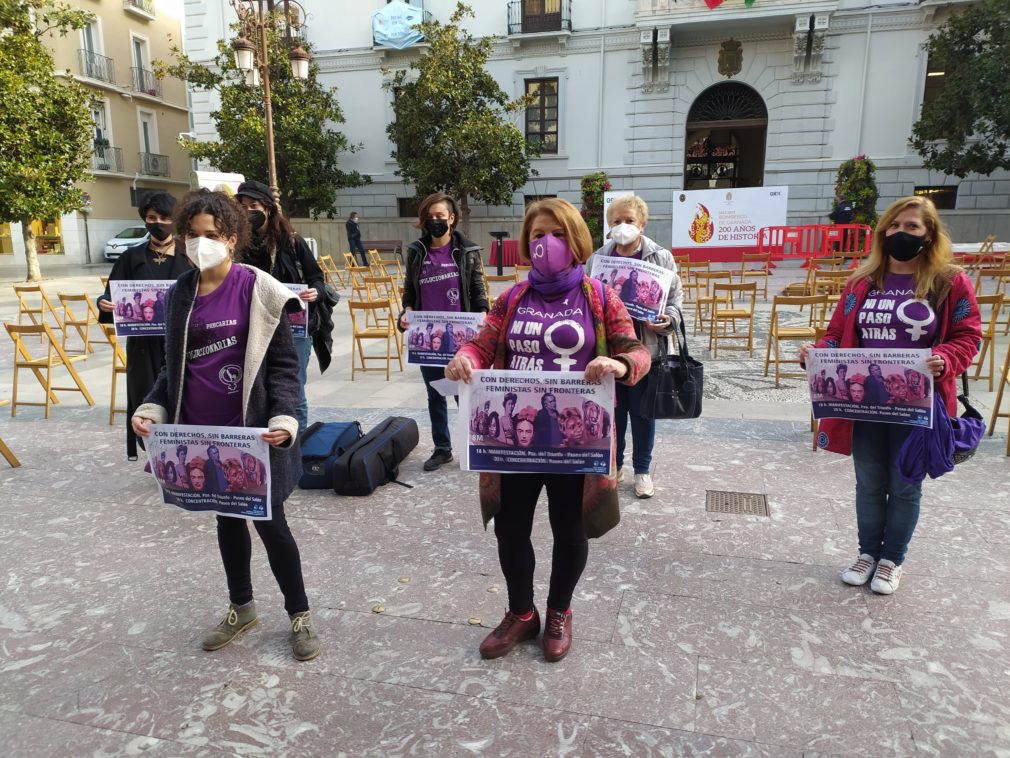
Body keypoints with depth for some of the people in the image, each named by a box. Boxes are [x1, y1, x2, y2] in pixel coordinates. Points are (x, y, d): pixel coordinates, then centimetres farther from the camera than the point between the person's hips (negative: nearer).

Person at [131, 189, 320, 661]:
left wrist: (283, 419, -22)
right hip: (202, 432, 5)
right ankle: (241, 607, 38)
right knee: (226, 518, 19)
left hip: (251, 431, -5)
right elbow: (173, 365, 12)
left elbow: (284, 363, -10)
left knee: (270, 522, 5)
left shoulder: (258, 290, -10)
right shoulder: (181, 294, 6)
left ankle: (299, 614, 24)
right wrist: (153, 408, -2)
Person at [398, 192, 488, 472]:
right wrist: (407, 311, -8)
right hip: (426, 336, 3)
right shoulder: (416, 251, 5)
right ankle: (442, 448, 26)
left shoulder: (467, 251, -2)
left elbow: (478, 291, 2)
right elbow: (409, 291, 11)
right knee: (435, 395, 12)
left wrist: (482, 317, -14)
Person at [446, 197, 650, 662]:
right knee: (510, 526, 12)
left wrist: (619, 365, -27)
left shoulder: (598, 297, -2)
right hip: (515, 434, 3)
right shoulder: (512, 298, 7)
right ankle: (521, 614, 38)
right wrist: (463, 358, -20)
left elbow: (637, 352, -3)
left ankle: (559, 613, 41)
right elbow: (483, 346, 4)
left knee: (568, 529, 14)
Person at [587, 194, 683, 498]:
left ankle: (642, 470, 26)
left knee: (642, 410, 10)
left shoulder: (661, 258, -1)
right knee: (612, 408, 12)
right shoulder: (598, 258, 3)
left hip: (645, 347, -1)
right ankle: (614, 465, 30)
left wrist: (668, 320, -17)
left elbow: (675, 296, 2)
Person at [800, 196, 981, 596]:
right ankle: (868, 552, 33)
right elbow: (838, 333, 6)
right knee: (869, 484, 14)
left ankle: (893, 559, 29)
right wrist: (817, 353, -14)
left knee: (904, 487, 10)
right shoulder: (862, 281, 5)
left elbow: (967, 337, -2)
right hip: (865, 404, 3)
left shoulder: (950, 282, -3)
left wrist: (945, 361, -23)